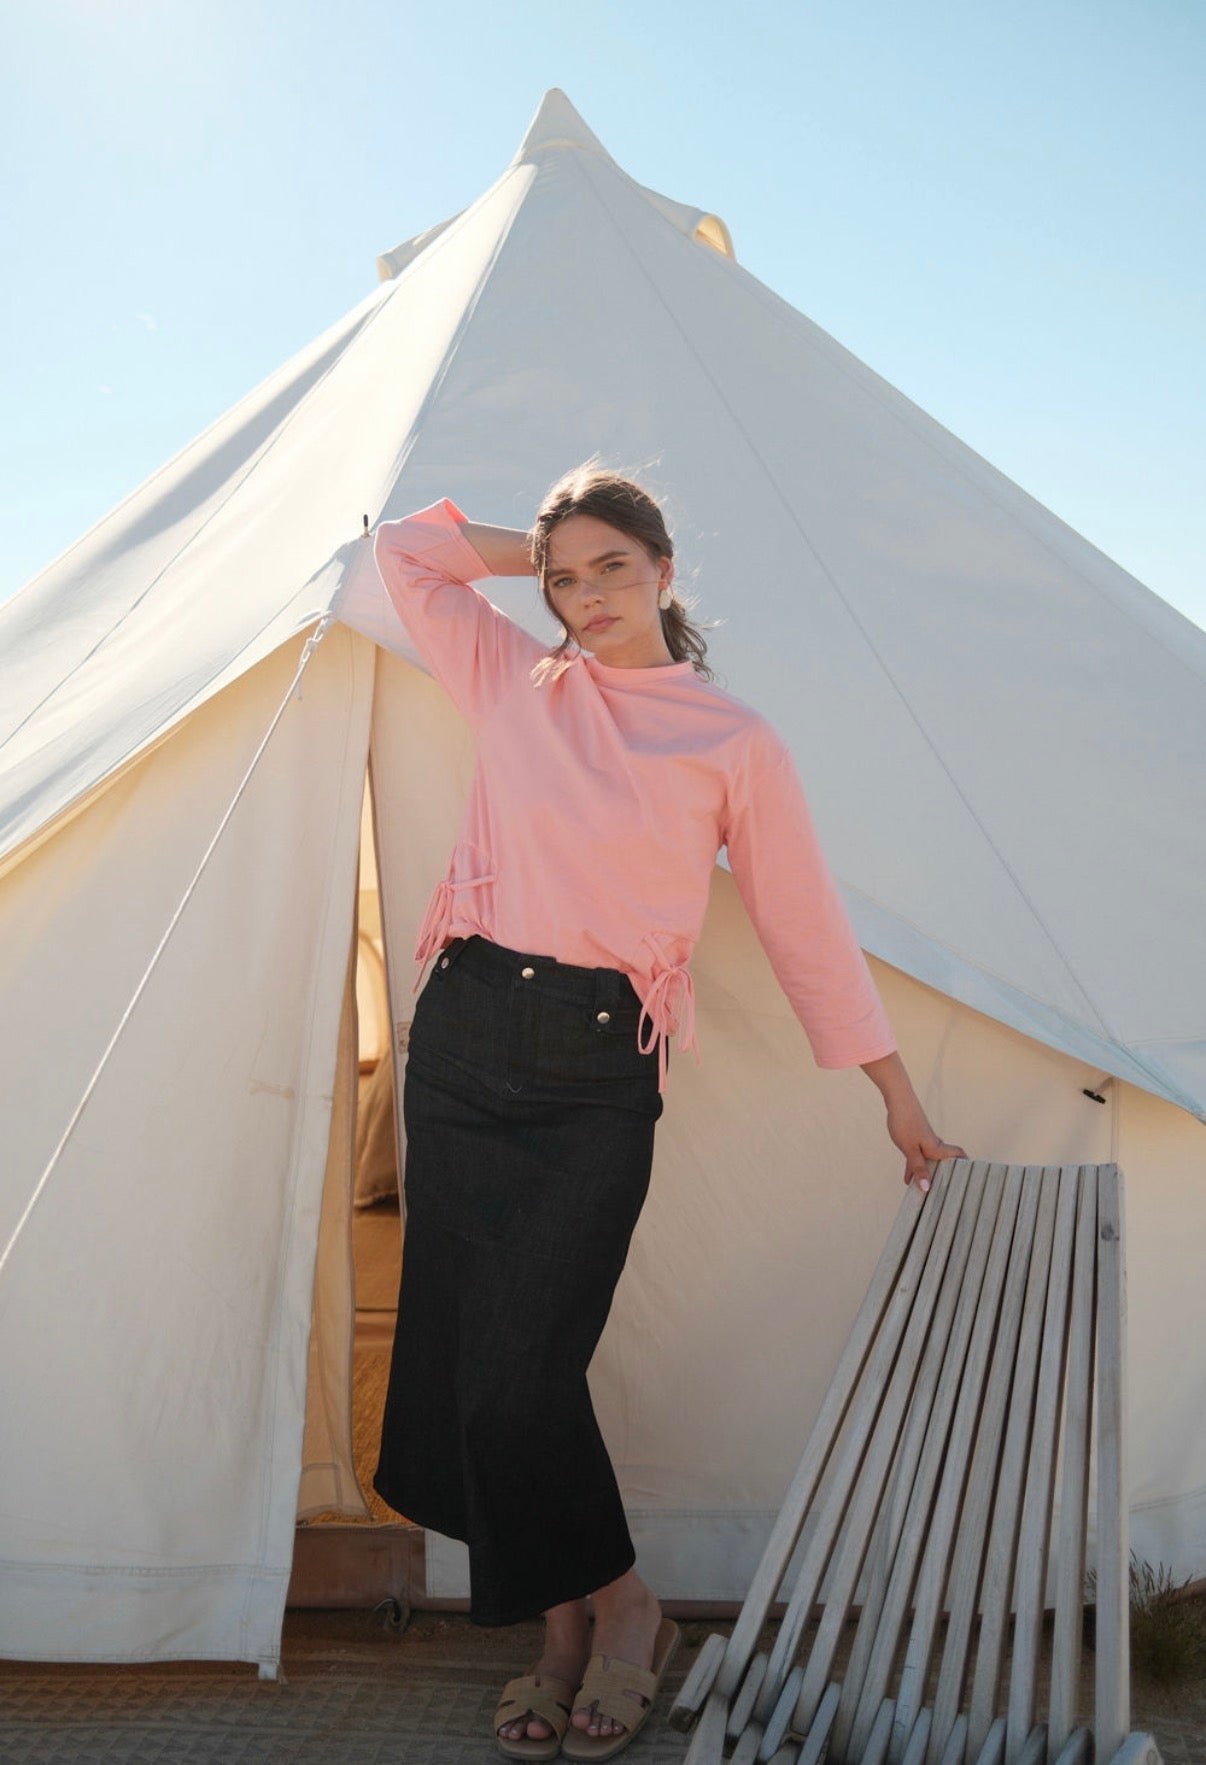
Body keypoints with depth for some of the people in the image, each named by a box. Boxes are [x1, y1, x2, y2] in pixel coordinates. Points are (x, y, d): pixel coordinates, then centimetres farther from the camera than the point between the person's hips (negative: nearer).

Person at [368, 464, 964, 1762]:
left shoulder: (735, 742, 4)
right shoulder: (513, 684, 11)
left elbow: (804, 924, 8)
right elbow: (404, 548, 21)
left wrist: (898, 1095, 10)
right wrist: (543, 551, 18)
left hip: (600, 1070, -4)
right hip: (464, 1035, 4)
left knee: (523, 1371, -9)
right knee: (462, 1358, 5)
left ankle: (617, 1613, 18)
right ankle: (567, 1635, 25)